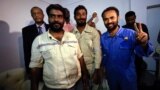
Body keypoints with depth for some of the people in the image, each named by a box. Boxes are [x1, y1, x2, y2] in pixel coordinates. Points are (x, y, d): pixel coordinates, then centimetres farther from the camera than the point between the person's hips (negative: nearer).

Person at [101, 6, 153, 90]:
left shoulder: (130, 34, -17)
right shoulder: (102, 38, -6)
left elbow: (143, 52, -27)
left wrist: (144, 44, -47)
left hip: (128, 77, -2)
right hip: (111, 77, 3)